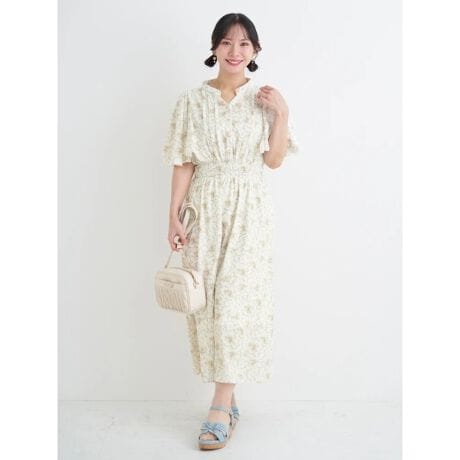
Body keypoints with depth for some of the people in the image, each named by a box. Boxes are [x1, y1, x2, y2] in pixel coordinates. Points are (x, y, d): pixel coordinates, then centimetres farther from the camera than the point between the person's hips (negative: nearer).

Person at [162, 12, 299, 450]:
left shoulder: (264, 99, 4)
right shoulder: (192, 100, 3)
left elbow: (274, 159, 1)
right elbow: (183, 163, 2)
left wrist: (282, 114, -9)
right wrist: (174, 216, -4)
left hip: (249, 209, -1)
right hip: (204, 208, 1)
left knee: (237, 299, -6)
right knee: (207, 300, 3)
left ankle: (221, 406, 1)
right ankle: (227, 398, 19)